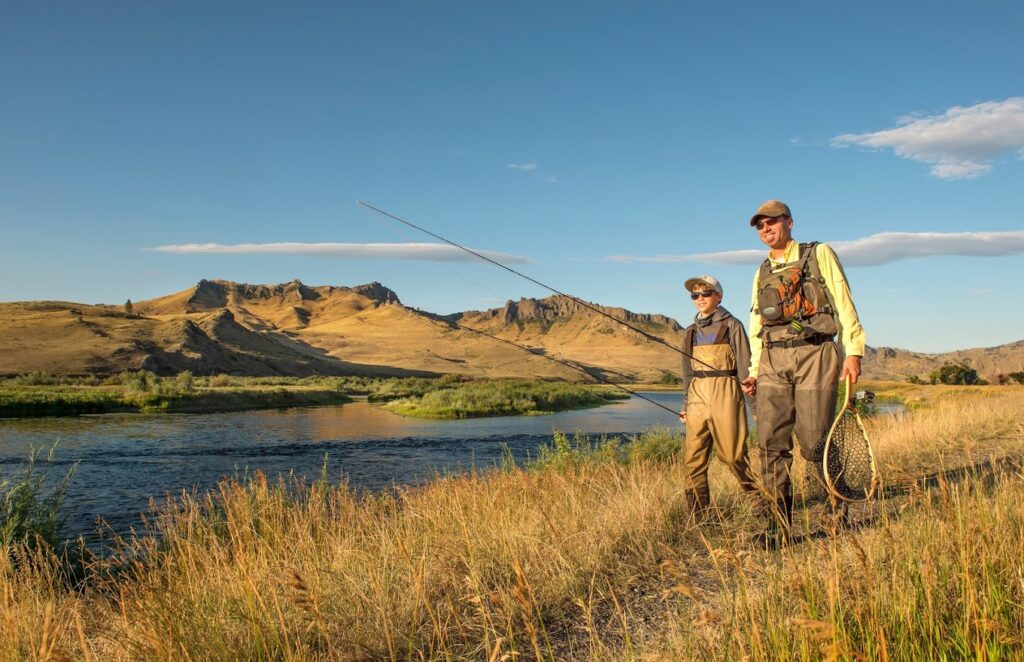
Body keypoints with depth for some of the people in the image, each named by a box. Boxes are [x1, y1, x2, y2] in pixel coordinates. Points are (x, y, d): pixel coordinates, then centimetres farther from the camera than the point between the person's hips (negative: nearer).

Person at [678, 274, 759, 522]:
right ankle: (699, 515, 6)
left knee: (733, 453, -4)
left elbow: (744, 364, -1)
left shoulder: (731, 325, 3)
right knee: (693, 457, -1)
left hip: (725, 393, -5)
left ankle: (761, 499, 15)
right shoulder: (690, 331, 17)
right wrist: (685, 405, 19)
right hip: (697, 395, 5)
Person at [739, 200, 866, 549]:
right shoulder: (762, 273, 21)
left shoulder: (819, 254, 9)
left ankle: (840, 505, 20)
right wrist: (754, 371, 13)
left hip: (814, 355, -4)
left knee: (814, 443, -6)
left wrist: (853, 350, -10)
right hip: (773, 360, 4)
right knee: (772, 444, -5)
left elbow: (843, 303, 0)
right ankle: (779, 526, 0)